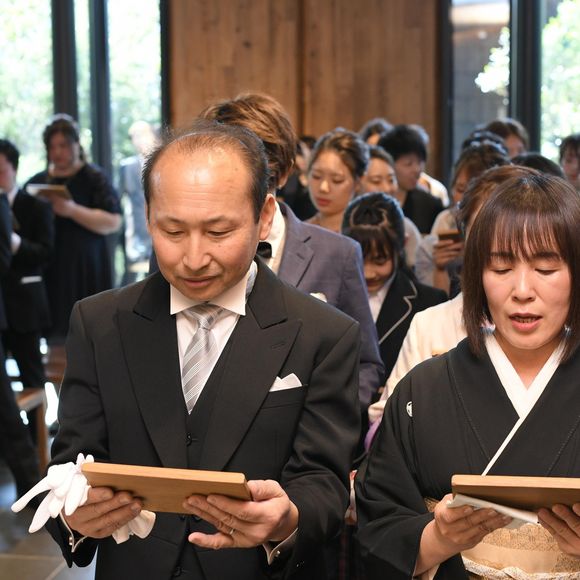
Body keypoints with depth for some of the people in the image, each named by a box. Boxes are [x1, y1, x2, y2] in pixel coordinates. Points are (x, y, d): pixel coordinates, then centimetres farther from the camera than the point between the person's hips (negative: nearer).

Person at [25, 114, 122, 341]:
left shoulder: (94, 178, 1)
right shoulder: (36, 182, 14)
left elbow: (113, 221, -8)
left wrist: (73, 210, -19)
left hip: (84, 273, -3)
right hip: (48, 274, 4)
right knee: (57, 338, -1)